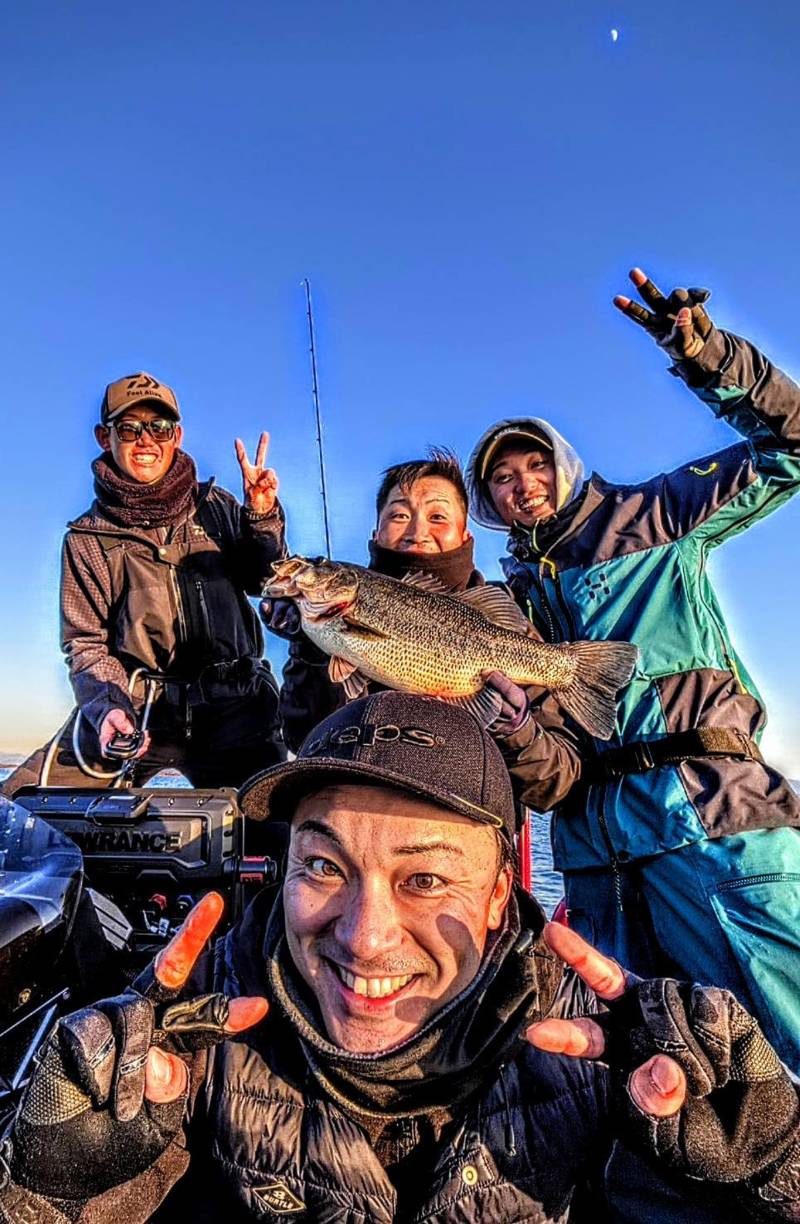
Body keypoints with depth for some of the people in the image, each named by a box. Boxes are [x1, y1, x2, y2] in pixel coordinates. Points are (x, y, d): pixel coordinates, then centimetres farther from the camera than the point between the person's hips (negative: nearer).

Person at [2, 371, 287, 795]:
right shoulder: (88, 537, 8)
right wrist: (108, 705, -14)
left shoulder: (216, 507, 11)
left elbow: (266, 581, 9)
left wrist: (262, 516, -8)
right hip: (135, 707, 1)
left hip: (232, 705, 0)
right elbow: (85, 642, 5)